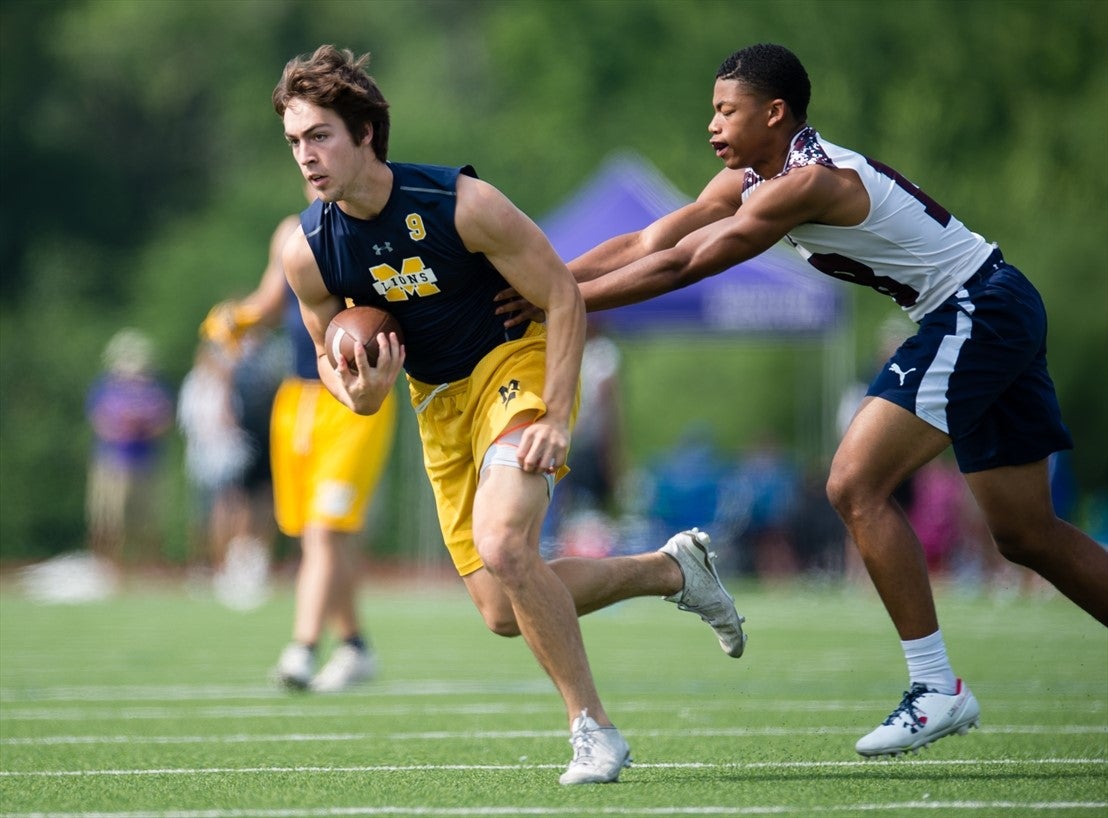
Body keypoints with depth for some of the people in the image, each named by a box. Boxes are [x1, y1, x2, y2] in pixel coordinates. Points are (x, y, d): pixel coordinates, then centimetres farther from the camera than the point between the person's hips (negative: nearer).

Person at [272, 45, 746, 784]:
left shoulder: (460, 203, -24)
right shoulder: (308, 251, -12)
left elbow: (563, 295, -16)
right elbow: (331, 357, 4)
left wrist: (556, 418, -22)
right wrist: (360, 395, -21)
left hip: (520, 360, -6)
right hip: (439, 401, 6)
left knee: (501, 550, -30)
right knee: (504, 611, 5)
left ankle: (594, 729, -15)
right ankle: (673, 568, 27)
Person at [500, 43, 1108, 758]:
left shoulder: (810, 181, -22)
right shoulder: (748, 180, 7)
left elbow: (681, 266, -23)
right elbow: (645, 244, 6)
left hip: (975, 314, -10)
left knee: (856, 486, -15)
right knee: (1025, 533, 11)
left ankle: (937, 689, -13)